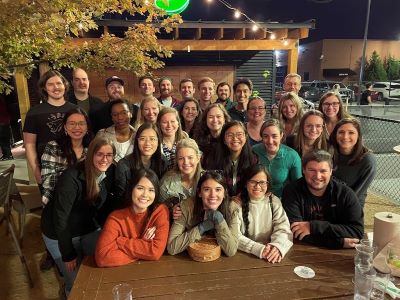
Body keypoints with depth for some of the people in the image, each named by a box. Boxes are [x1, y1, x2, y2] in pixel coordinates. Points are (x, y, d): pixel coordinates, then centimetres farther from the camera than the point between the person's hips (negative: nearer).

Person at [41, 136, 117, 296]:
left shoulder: (110, 172, -12)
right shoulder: (72, 178, -29)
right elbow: (60, 218, -23)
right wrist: (68, 255, -18)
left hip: (89, 228, 5)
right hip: (60, 233, -5)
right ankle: (68, 291, 34)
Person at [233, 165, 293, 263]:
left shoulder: (274, 202, 4)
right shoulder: (236, 204, -5)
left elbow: (283, 229, -5)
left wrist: (277, 246, -25)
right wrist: (259, 249, -25)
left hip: (270, 259, 2)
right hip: (243, 255, -1)